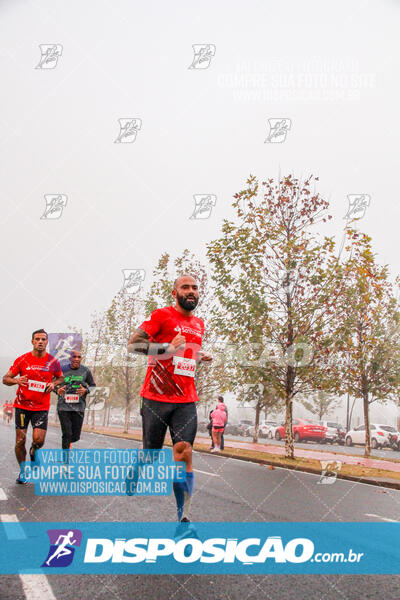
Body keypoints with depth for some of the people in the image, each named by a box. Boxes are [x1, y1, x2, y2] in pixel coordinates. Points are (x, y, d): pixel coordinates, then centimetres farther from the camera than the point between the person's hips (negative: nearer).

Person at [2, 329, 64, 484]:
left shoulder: (53, 362, -1)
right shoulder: (22, 360, -4)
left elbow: (60, 377, 16)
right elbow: (5, 379, 0)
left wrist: (53, 383, -6)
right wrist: (16, 380, -21)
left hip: (42, 407, 0)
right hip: (22, 405, 0)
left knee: (39, 440, -9)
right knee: (20, 440, 2)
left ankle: (33, 452, 28)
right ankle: (22, 470, 23)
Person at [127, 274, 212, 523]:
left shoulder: (199, 324, 16)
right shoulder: (162, 315, -4)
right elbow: (133, 344, -11)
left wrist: (201, 357, 10)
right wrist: (168, 347, -21)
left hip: (186, 401, 4)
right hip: (156, 398, -4)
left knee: (184, 453, -9)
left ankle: (184, 517, -6)